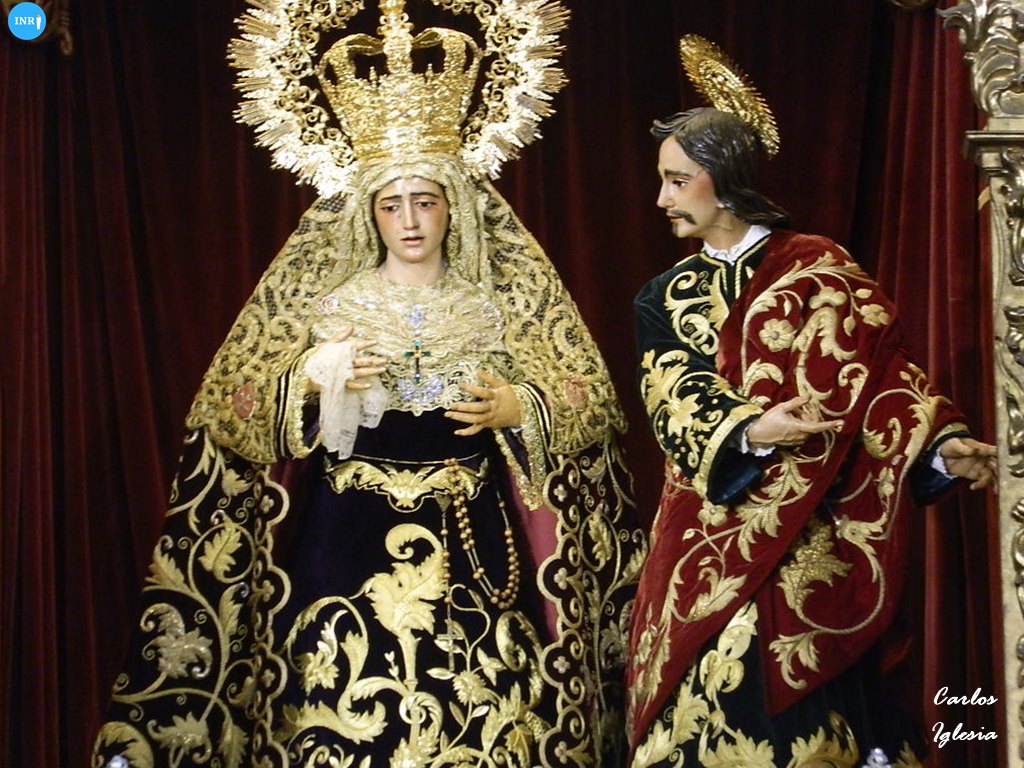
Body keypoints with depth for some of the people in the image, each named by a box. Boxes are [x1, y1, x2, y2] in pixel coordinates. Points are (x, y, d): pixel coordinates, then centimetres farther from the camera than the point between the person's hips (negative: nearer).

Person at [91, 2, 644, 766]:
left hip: (475, 545, 1)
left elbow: (586, 408, 7)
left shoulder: (499, 303, 6)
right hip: (347, 540, 0)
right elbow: (237, 416, 5)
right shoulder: (325, 300, 5)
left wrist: (517, 410, -12)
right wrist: (311, 380, -12)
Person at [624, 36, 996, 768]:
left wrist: (943, 443, -24)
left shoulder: (820, 269, -1)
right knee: (721, 705, 2)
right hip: (713, 537, 3)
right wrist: (750, 432, -25)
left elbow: (880, 368, -6)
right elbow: (675, 406, -5)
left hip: (815, 538, -2)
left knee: (810, 704, 0)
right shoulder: (666, 297, 8)